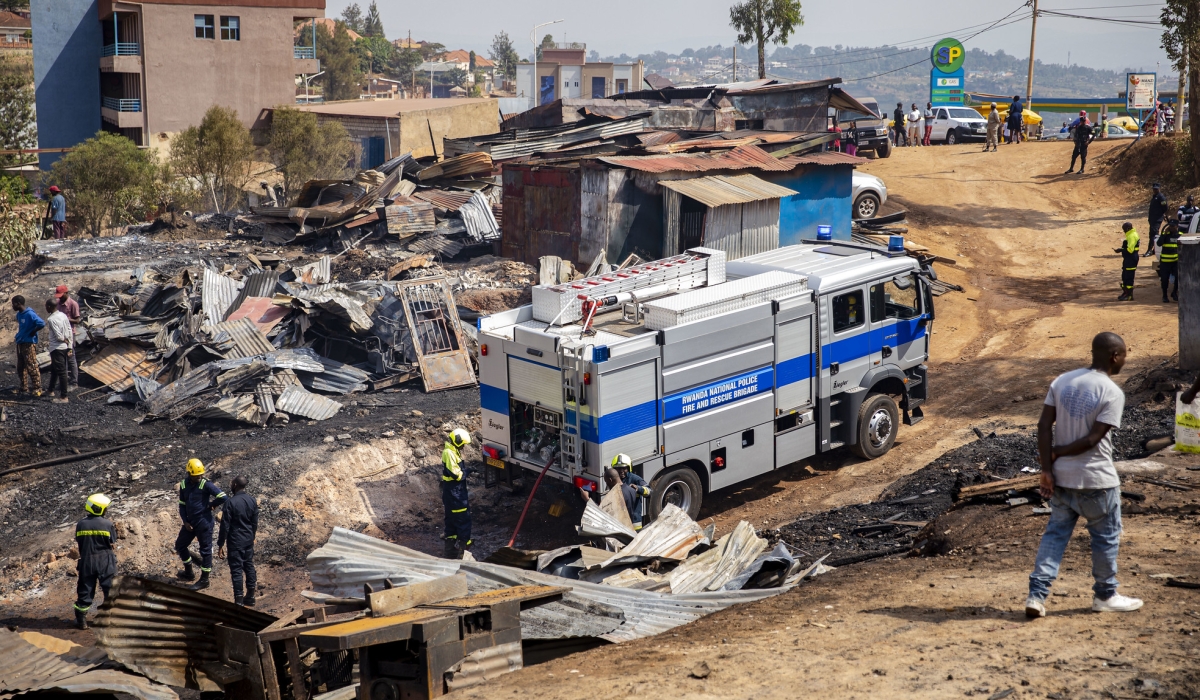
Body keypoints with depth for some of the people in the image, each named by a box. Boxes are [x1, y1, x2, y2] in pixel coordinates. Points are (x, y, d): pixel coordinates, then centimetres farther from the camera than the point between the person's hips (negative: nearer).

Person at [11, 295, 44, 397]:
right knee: (21, 368, 13)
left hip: (29, 344, -9)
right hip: (20, 343, 9)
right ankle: (24, 388, 22)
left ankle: (37, 389, -1)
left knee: (32, 367, -6)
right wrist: (19, 335, 12)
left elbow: (42, 324, -28)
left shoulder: (30, 314, -18)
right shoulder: (19, 314, 10)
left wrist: (32, 332, -17)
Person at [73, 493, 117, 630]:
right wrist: (113, 560, 13)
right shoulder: (108, 524, -11)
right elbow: (113, 545, -4)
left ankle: (81, 620, 13)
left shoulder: (81, 524, -3)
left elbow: (79, 544, 5)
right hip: (105, 561, -2)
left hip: (87, 561, 2)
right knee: (110, 589, 7)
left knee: (85, 590, 11)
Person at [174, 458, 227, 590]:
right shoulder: (184, 484, 1)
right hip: (190, 522, 7)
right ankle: (189, 573, 36)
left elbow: (223, 497, -25)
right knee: (180, 546, 18)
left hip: (204, 523, -7)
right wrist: (185, 522, 1)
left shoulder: (206, 484, -16)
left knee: (205, 550, 3)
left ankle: (204, 580, 14)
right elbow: (182, 504, 9)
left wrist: (211, 505, -11)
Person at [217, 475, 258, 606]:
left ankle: (239, 601, -2)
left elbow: (225, 525, -16)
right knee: (249, 566, 16)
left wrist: (220, 545, -10)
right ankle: (250, 597, 23)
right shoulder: (252, 501, 2)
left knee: (236, 569, -1)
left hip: (235, 541, -6)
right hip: (249, 540, 6)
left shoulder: (230, 502, -17)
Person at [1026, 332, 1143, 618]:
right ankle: (1105, 596, 28)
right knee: (1107, 536, 14)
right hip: (1096, 480, -5)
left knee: (1055, 533, 12)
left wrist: (1047, 468, -4)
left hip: (1061, 477, 5)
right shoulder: (1112, 393, -15)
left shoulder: (1062, 381, 2)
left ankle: (1037, 595, 4)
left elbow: (1044, 425, -3)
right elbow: (1093, 439, -18)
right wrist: (1057, 452, -6)